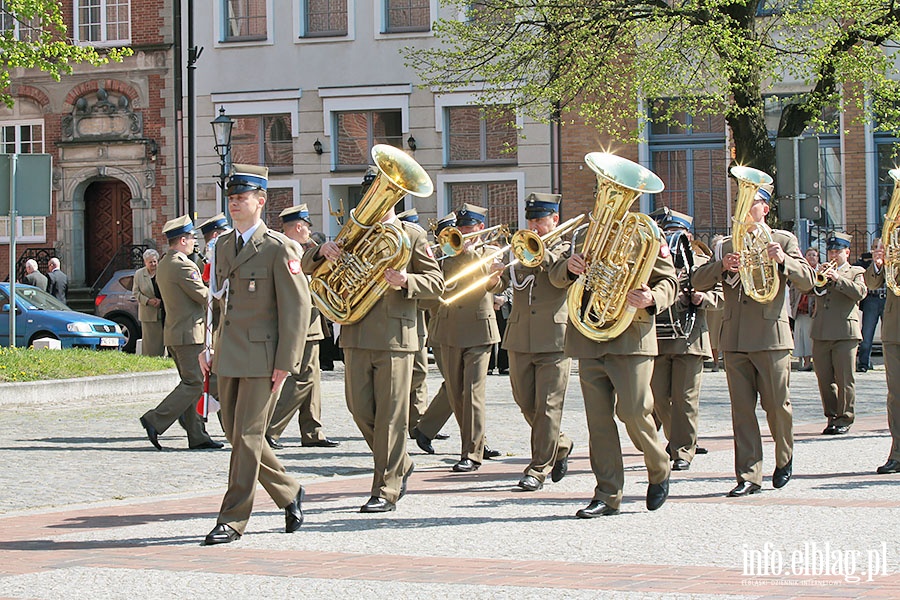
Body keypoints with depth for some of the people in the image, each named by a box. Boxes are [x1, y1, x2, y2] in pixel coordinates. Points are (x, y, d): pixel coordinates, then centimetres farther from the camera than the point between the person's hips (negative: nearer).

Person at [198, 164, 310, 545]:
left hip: (262, 356, -7)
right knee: (236, 435, 10)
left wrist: (285, 363, -14)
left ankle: (233, 520, 0)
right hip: (229, 356, 7)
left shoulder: (278, 248, -8)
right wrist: (207, 347, 8)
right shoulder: (222, 246, 14)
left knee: (247, 436, -6)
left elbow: (297, 308, -10)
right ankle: (288, 493, 28)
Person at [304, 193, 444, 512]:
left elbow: (436, 283, 2)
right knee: (360, 409, 4)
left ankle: (386, 490, 2)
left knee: (390, 415, -4)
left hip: (395, 336, -4)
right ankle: (401, 465, 26)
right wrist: (322, 251, -10)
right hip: (357, 334, 4)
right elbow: (308, 267, 13)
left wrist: (406, 281, -18)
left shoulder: (412, 235, 5)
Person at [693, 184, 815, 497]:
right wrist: (722, 266, -13)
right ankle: (749, 476, 2)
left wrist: (783, 260, -20)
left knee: (776, 405, 2)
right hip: (735, 339, 3)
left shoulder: (783, 240, 7)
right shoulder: (727, 245, 16)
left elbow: (807, 281, -2)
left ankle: (784, 459, 27)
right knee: (741, 409, 0)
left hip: (771, 337, -3)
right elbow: (698, 282, 7)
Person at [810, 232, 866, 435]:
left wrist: (838, 279, -17)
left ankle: (844, 419, 3)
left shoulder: (856, 273, 9)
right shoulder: (822, 271, 20)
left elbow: (860, 293, -9)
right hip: (821, 334, 4)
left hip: (845, 334, -4)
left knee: (845, 379, -4)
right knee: (824, 379, 5)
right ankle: (831, 417, 14)